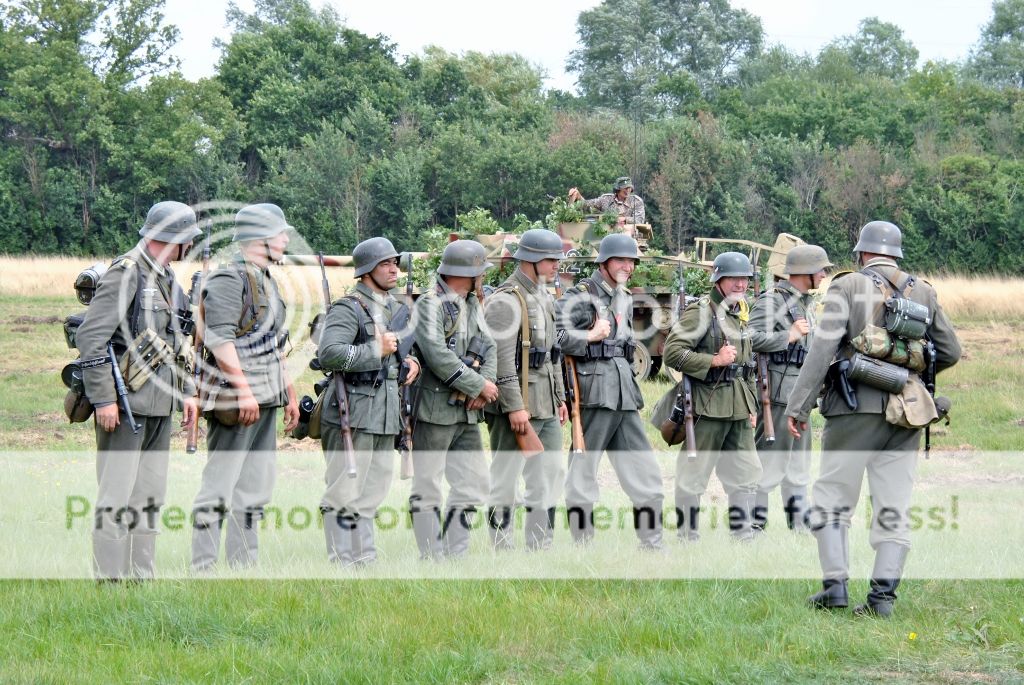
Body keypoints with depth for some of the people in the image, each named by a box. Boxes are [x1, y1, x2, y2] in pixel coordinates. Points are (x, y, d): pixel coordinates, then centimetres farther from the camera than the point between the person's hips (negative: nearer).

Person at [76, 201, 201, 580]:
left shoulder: (167, 278, 14)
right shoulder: (126, 273, -13)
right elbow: (90, 337, -18)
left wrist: (187, 391, 16)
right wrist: (103, 399, -20)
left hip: (159, 405, 9)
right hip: (126, 404, -9)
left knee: (151, 495, 12)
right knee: (117, 495, -6)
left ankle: (142, 575, 18)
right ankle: (109, 579, -4)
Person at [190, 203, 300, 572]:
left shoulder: (267, 281, 19)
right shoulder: (228, 278, -11)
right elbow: (220, 339, -19)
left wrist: (289, 392, 23)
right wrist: (244, 391, -24)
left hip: (265, 400, 10)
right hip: (234, 399, -10)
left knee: (255, 487, 11)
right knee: (220, 484, -9)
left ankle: (244, 564, 16)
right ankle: (202, 567, -8)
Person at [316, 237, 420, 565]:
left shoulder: (397, 309, 16)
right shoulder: (349, 308, -10)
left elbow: (404, 346, 33)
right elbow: (329, 354, -24)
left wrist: (411, 361, 10)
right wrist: (376, 350, -19)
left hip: (385, 415, 9)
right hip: (354, 413, -9)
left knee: (373, 491, 13)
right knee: (345, 493, -5)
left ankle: (365, 558, 20)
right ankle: (342, 563, -2)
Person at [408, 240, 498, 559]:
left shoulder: (472, 304, 16)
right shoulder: (429, 304, -11)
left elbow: (488, 347, 10)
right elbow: (437, 356, -21)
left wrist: (484, 386, -9)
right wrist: (479, 385, -15)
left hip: (466, 411, 9)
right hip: (434, 410, -9)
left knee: (473, 483, 8)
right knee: (427, 487, -1)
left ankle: (456, 555, 15)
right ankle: (432, 559, 1)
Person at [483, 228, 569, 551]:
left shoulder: (545, 297, 16)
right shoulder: (506, 300, -14)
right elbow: (501, 358, -20)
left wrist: (560, 397, 20)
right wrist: (514, 406, -22)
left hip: (546, 407, 10)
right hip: (518, 406, -10)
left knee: (550, 475, 12)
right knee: (505, 480, -3)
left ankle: (540, 548, 19)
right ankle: (501, 551, 1)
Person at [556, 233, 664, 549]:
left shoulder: (625, 298, 18)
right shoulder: (581, 295, -7)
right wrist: (590, 336, -15)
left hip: (625, 394, 8)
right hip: (594, 392, -8)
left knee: (645, 472, 8)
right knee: (583, 470, -1)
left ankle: (652, 543, 14)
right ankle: (582, 545, 4)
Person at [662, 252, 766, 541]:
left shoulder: (741, 314, 17)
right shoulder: (701, 312, -9)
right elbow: (672, 352, -17)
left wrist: (751, 406, 21)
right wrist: (715, 360, -19)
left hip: (738, 408, 8)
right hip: (708, 406, -8)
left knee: (747, 474, 9)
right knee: (693, 476, -1)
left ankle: (744, 535, 16)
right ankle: (687, 538, 6)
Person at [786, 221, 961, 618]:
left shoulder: (848, 287, -1)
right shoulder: (923, 293, 11)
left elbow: (822, 348, -9)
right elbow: (950, 352, 15)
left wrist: (797, 406, -8)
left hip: (856, 408, -3)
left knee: (832, 500, 6)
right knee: (894, 508, 5)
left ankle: (835, 586, -2)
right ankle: (883, 596, 0)